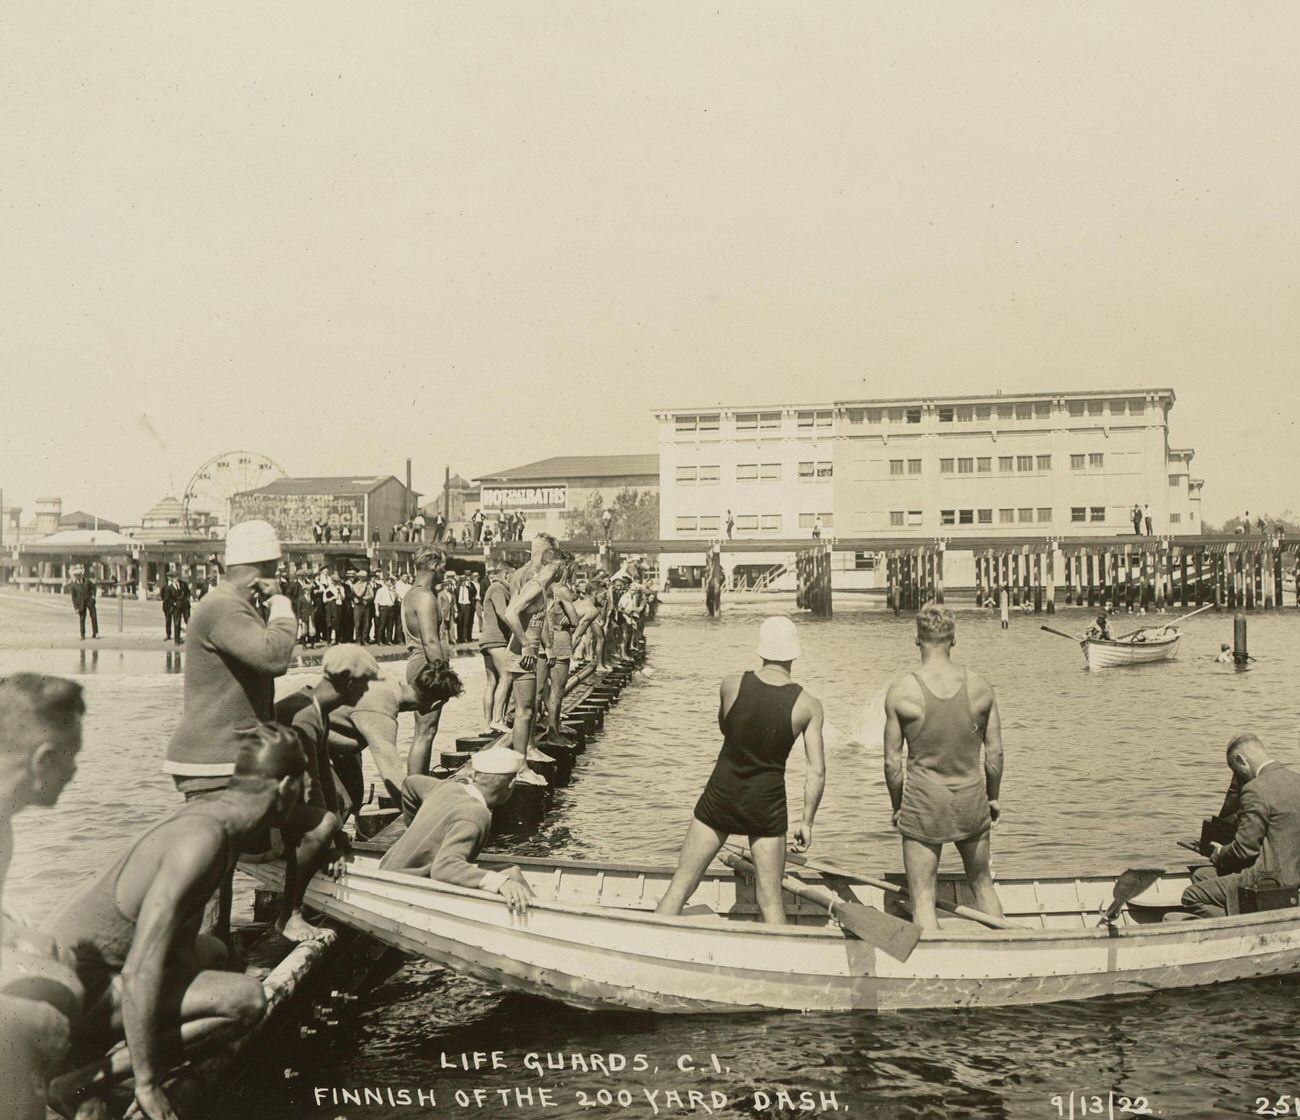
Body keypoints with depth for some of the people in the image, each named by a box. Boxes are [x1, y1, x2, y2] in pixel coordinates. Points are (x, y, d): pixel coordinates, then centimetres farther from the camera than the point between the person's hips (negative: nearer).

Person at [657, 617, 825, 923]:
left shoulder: (731, 685, -8)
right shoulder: (808, 705, -10)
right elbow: (817, 772, -8)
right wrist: (806, 821, 2)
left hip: (720, 795, 1)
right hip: (767, 803, 0)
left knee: (680, 886, 10)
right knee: (771, 899, 10)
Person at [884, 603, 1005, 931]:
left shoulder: (900, 693, -13)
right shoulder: (980, 687, -6)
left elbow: (892, 761, -7)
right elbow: (995, 751, 1)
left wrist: (897, 806, 8)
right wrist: (993, 796, 17)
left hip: (923, 804, -3)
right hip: (971, 800, 3)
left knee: (922, 898, 6)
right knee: (983, 884, 23)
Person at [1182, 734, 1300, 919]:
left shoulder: (1256, 790, -20)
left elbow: (1244, 848, -19)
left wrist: (1219, 853, 3)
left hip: (1270, 880, -10)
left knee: (1191, 897, -7)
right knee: (1200, 875, 18)